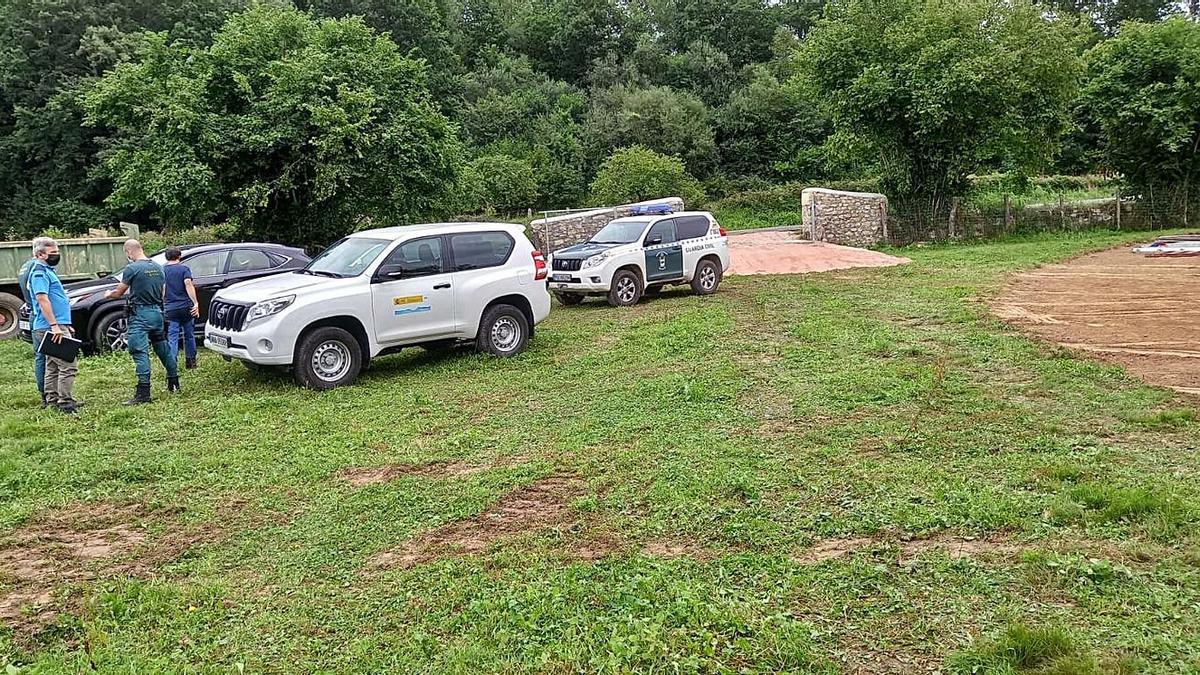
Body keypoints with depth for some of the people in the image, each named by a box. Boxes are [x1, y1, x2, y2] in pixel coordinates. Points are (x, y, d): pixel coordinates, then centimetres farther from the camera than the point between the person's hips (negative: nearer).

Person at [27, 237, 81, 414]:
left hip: (55, 326, 11)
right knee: (69, 365, -13)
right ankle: (65, 402, -12)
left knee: (53, 366, 13)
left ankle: (52, 401, 19)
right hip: (52, 327, -11)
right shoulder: (39, 272, -10)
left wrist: (65, 325, 26)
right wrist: (54, 325, -25)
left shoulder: (47, 271, 21)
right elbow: (42, 299, -20)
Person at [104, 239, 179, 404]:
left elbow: (119, 293, -3)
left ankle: (143, 393, -14)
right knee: (163, 349, 17)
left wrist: (108, 295, 19)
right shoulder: (158, 267, 10)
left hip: (140, 315, -7)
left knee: (140, 353, -9)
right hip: (158, 312, 7)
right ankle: (174, 383, 27)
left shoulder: (132, 268, -11)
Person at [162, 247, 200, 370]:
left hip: (170, 309, 1)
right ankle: (191, 362, 20)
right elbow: (188, 284, -15)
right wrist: (196, 303, -21)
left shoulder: (162, 271, 7)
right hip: (185, 307, -1)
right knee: (189, 335, 13)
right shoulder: (184, 268, -2)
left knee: (172, 338, 0)